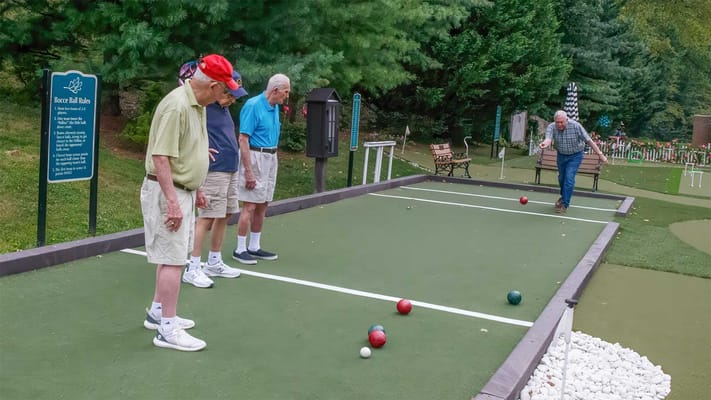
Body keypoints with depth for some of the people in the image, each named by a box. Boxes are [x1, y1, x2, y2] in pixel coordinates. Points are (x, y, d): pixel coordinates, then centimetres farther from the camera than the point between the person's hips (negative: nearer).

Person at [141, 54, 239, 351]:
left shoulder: (198, 105, 9)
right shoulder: (177, 106, -22)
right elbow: (160, 157, -25)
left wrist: (195, 190, 22)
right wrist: (172, 202, -27)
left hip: (183, 191, 10)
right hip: (167, 192, -10)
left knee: (170, 256, 18)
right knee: (173, 259, -6)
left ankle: (158, 312, 32)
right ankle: (167, 329, 2)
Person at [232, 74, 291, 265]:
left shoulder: (275, 107, 11)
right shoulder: (253, 105, -14)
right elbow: (243, 140, -17)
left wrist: (273, 159, 14)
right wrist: (248, 171, -21)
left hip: (271, 158, 8)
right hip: (254, 157, -8)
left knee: (262, 206, 11)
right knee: (249, 206, -5)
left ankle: (254, 247, 20)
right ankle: (240, 249, 5)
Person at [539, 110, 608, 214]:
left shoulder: (576, 126, -26)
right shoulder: (551, 127, -20)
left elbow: (589, 140, -22)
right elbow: (548, 138, -40)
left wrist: (600, 154, -22)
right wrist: (545, 143, -66)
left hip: (575, 155, -4)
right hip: (561, 155, 4)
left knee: (569, 178, -14)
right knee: (561, 177, 18)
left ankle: (565, 204, -6)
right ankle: (563, 196, 45)